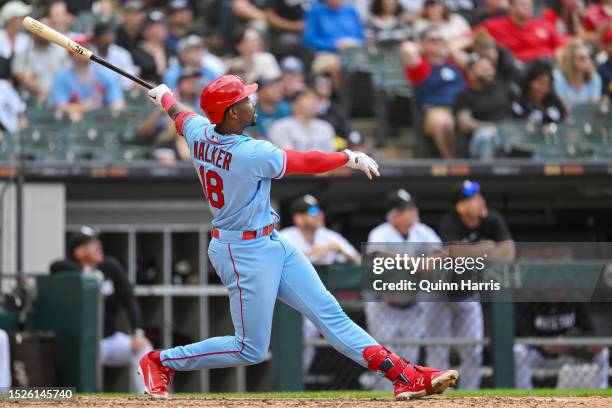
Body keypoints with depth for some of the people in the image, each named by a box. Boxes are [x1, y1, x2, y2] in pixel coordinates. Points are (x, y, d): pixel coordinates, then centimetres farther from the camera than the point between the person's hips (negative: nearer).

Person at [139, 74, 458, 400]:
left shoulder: (199, 133, -6)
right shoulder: (251, 154, -28)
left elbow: (179, 114, 18)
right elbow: (308, 162, -16)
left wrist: (164, 96, 40)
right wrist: (350, 158, 0)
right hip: (245, 254, -10)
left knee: (327, 312, 5)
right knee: (250, 349, 0)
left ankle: (404, 375, 4)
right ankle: (160, 362, 13)